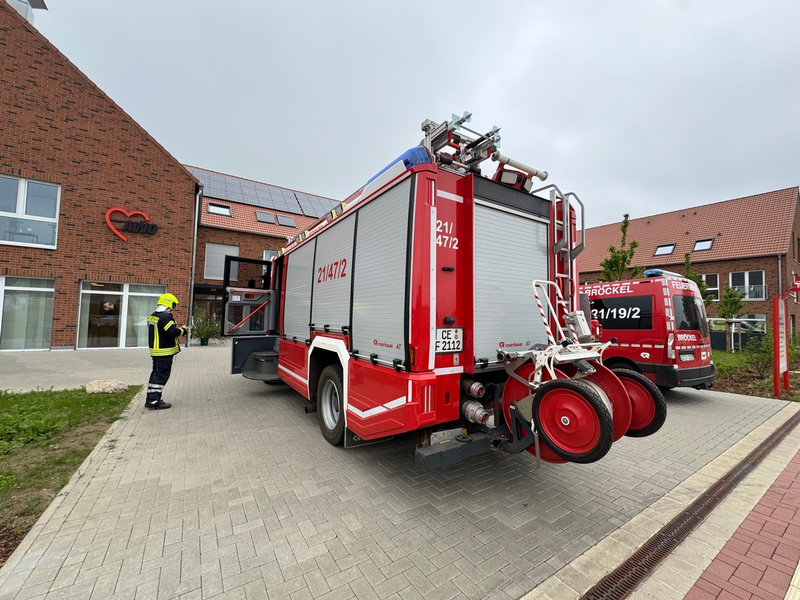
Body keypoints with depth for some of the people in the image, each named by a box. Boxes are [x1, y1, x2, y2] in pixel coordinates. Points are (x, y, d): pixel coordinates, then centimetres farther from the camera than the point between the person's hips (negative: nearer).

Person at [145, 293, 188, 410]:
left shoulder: (152, 316, 12)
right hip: (165, 352, -10)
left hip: (155, 351, 10)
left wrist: (178, 329, 10)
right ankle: (154, 401, 0)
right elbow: (173, 332, -26)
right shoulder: (165, 317, -20)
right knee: (161, 375, -3)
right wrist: (183, 330, -8)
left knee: (156, 373, 17)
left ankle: (150, 400, 24)